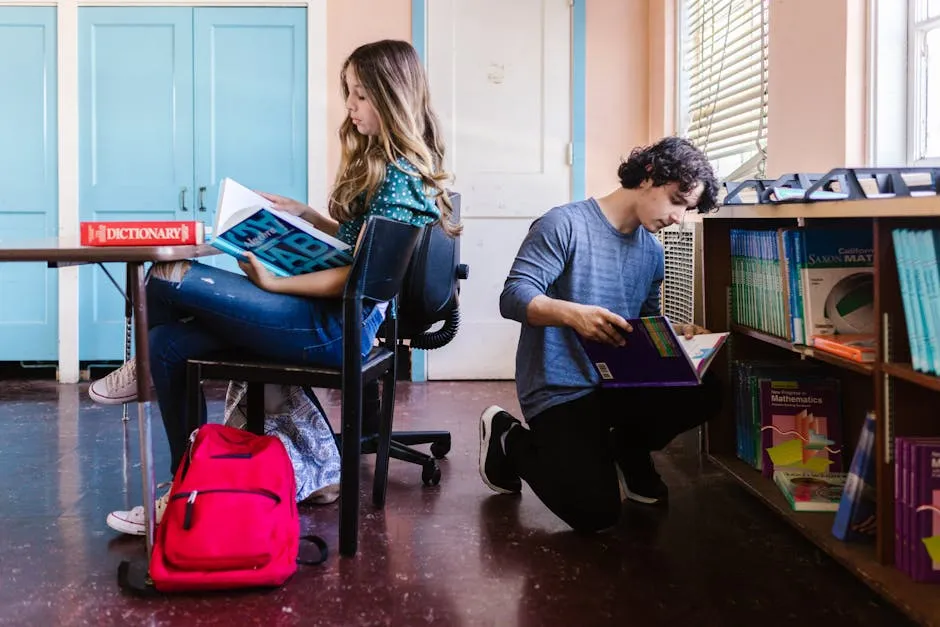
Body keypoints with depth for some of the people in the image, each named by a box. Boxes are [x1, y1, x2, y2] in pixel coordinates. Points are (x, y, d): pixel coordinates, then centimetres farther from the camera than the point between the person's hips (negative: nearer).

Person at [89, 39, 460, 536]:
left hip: (340, 326, -10)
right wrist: (307, 216, 12)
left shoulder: (400, 176, -15)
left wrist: (271, 284, -15)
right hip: (336, 316, 10)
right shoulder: (384, 162, 15)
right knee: (169, 343, 4)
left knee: (168, 280, -14)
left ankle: (147, 370, 22)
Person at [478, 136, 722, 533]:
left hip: (617, 384, 7)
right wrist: (572, 313, -39)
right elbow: (513, 297, -20)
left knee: (703, 394, -20)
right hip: (559, 391, -6)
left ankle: (626, 450, 11)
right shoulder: (565, 224, -12)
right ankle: (510, 441, 9)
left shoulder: (652, 252, 11)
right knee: (596, 513, -19)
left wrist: (676, 335, -3)